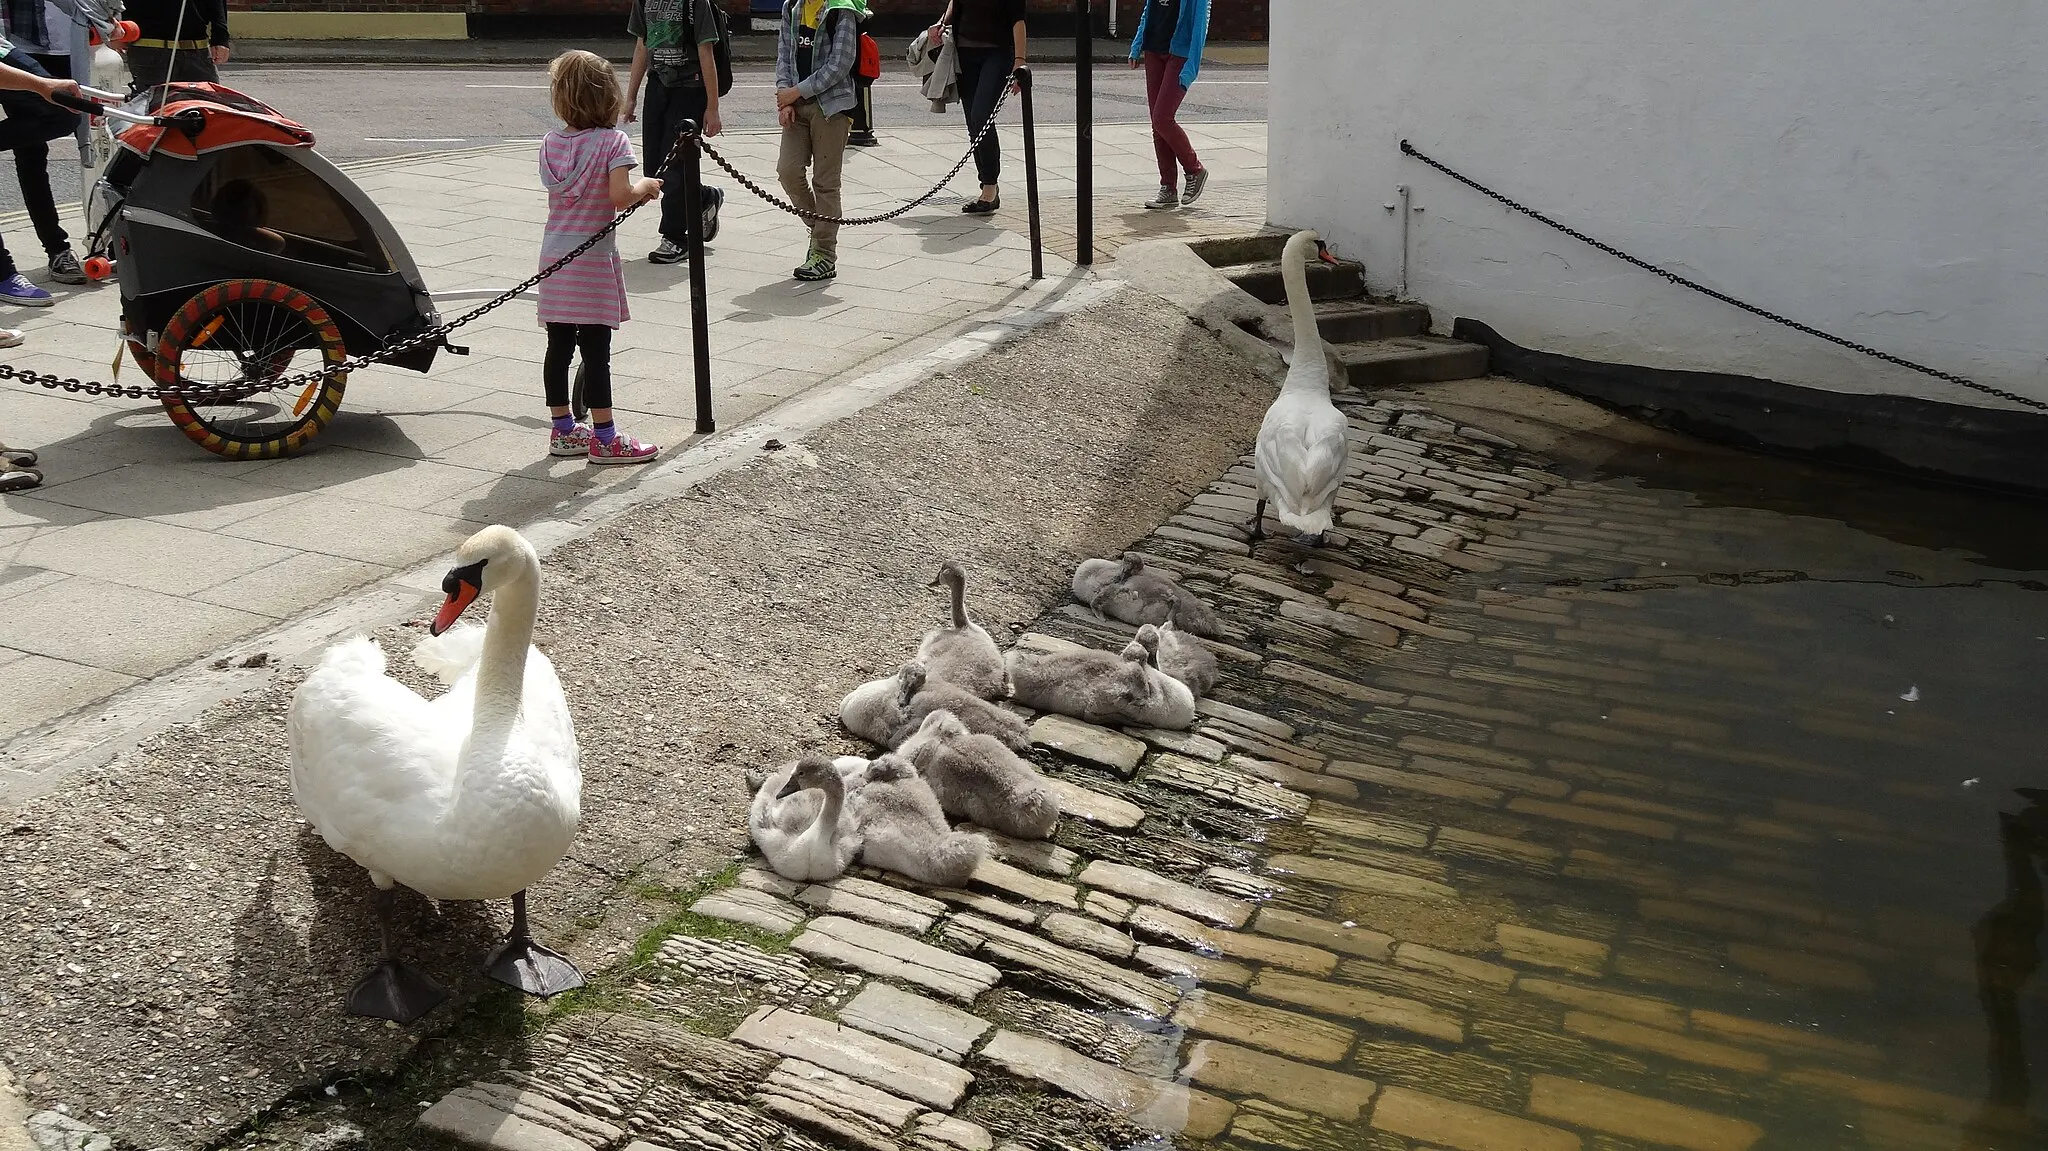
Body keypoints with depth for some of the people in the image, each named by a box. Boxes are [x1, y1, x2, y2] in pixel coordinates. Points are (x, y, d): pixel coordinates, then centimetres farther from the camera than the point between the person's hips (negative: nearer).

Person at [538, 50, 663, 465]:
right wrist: (645, 186, 0)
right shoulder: (612, 141, -11)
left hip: (555, 258, 6)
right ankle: (604, 439, 5)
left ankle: (563, 431, 22)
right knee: (596, 353, -1)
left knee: (559, 347, 12)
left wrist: (637, 190, 15)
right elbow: (620, 197, -22)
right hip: (593, 260, -6)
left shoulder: (551, 142, 6)